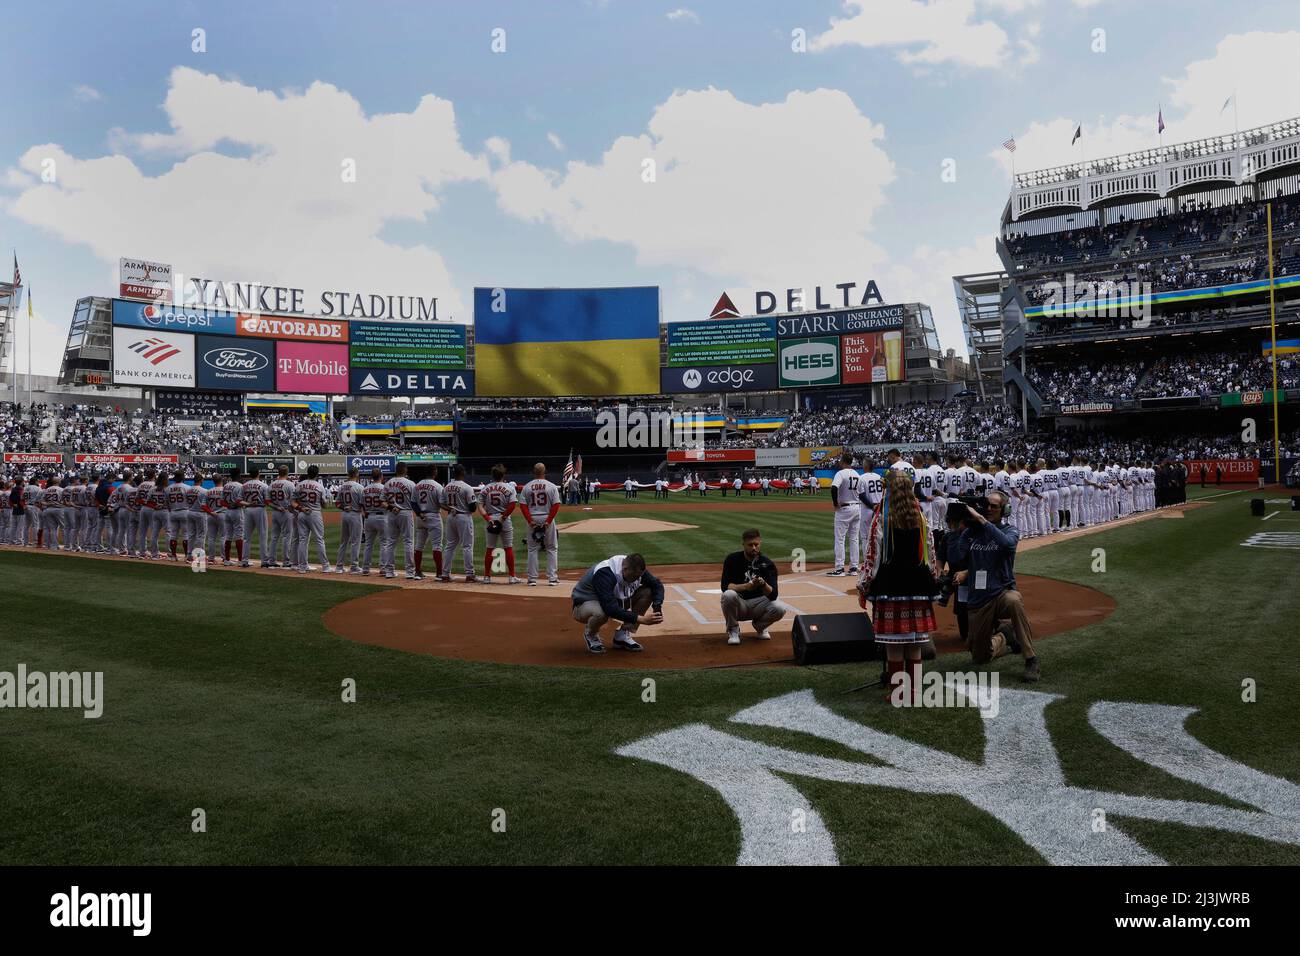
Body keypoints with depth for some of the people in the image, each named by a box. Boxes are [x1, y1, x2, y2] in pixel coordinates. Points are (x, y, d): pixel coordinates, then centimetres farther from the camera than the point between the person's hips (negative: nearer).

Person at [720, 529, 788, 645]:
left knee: (780, 609, -26)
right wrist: (746, 586, -34)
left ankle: (760, 626, 9)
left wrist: (763, 584, -38)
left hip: (758, 603, 2)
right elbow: (725, 587, -19)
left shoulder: (767, 563, -7)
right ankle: (733, 629, -6)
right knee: (729, 595, -34)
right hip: (739, 605, -1)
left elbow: (773, 595, -16)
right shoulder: (732, 559, -9)